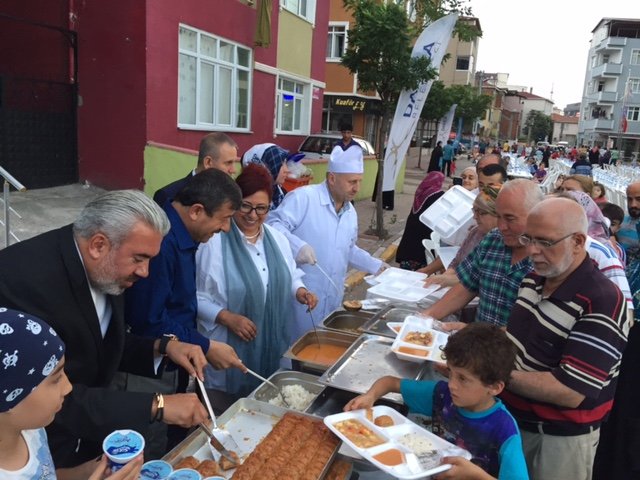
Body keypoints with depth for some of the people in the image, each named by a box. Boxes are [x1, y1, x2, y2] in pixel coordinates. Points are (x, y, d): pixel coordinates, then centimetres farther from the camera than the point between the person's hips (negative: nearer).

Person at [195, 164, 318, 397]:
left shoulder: (277, 238, 5)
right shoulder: (213, 243, -15)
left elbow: (290, 277, 16)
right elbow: (194, 296, -14)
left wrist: (300, 292, -5)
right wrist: (227, 317, -23)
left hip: (273, 344, 6)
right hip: (229, 347, -5)